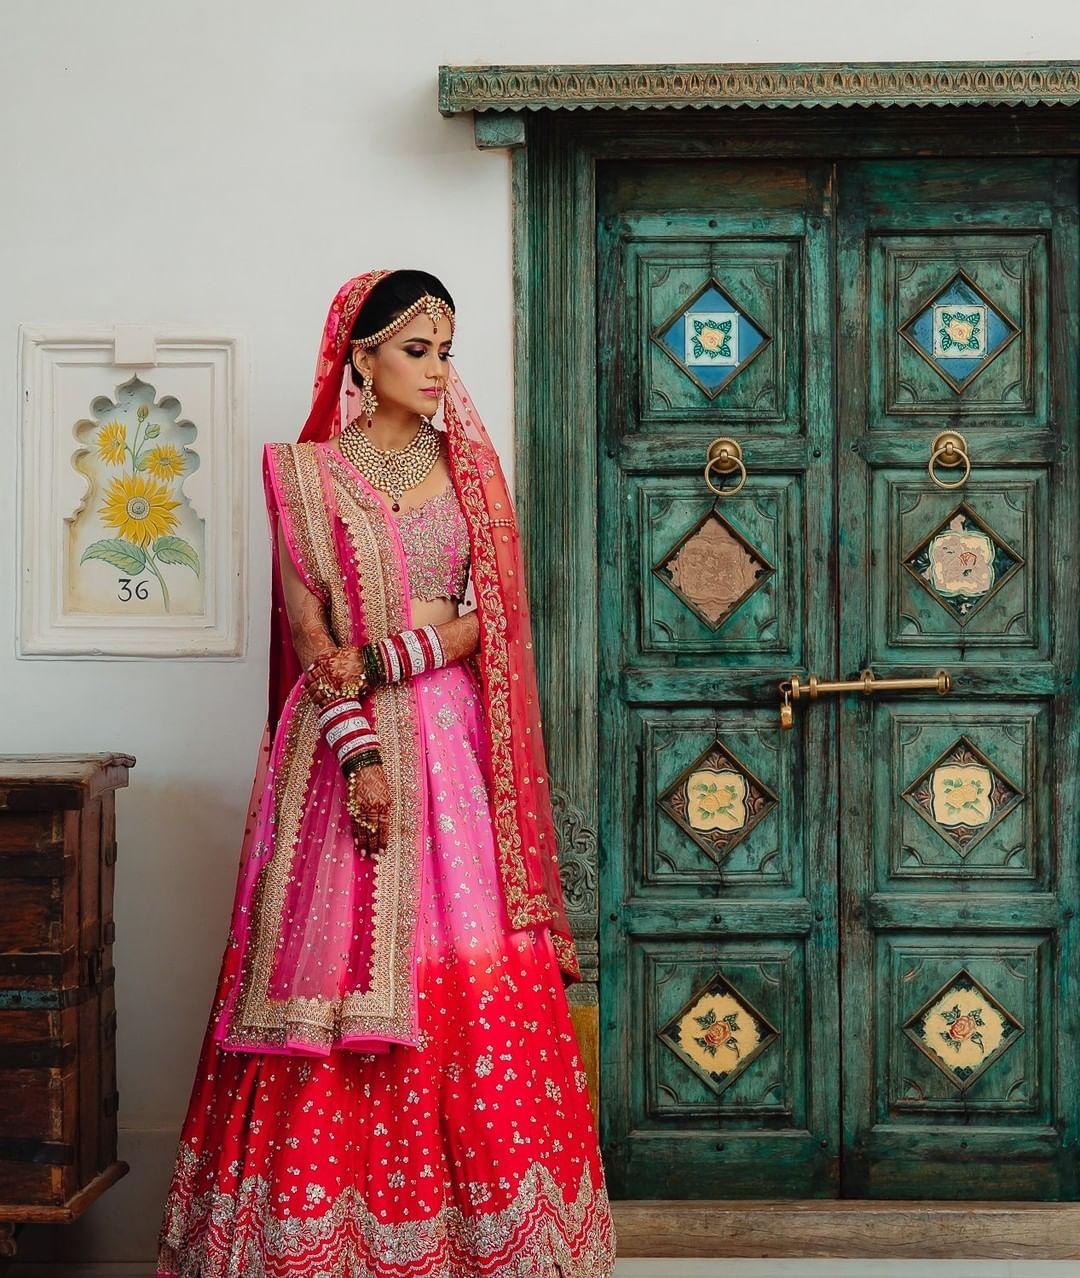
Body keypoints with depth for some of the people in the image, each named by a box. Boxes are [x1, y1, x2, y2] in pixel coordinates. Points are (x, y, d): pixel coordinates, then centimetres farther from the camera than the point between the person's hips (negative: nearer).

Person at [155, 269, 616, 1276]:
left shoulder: (466, 464, 11)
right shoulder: (306, 471, 3)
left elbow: (484, 617, 3)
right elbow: (310, 631, -5)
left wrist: (382, 661, -12)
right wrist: (361, 753, -16)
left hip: (452, 740, 2)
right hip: (345, 743, -2)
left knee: (471, 983, -1)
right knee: (343, 960, -4)